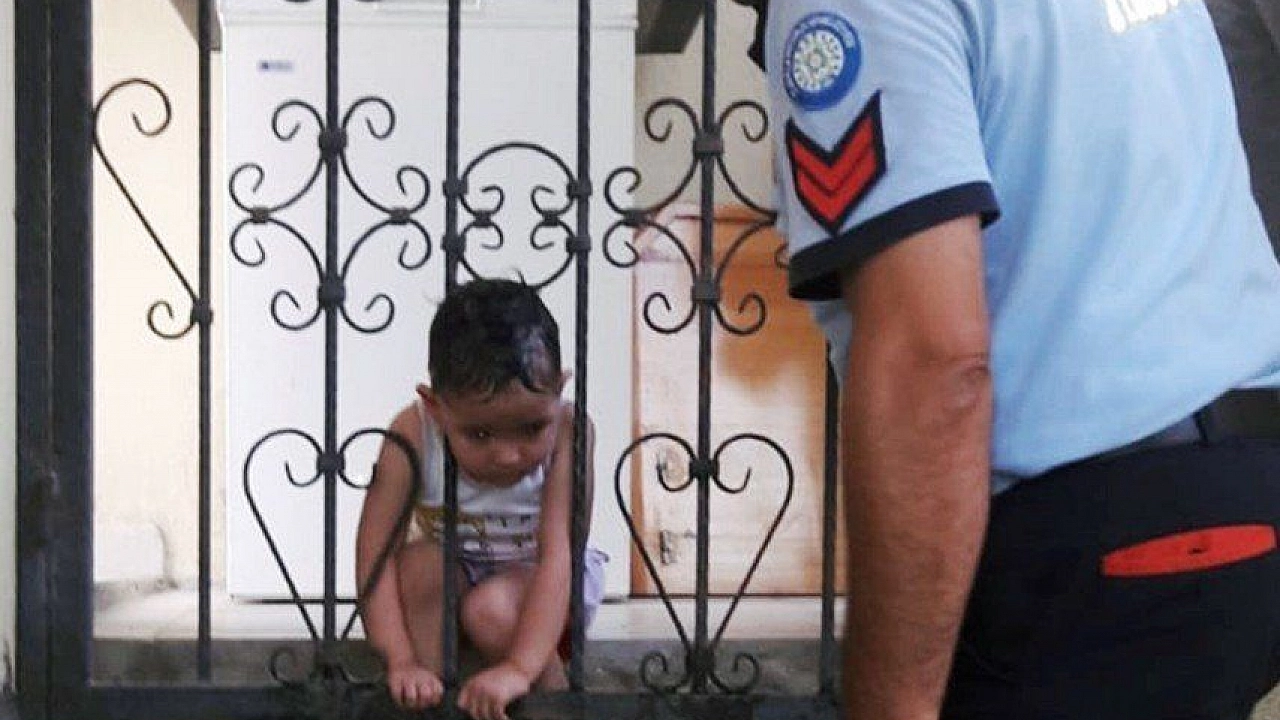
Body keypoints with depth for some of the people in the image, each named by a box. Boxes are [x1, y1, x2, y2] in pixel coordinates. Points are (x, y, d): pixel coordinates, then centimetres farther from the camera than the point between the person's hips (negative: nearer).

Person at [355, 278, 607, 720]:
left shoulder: (567, 432, -29)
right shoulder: (413, 436, -25)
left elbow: (558, 555, -35)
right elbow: (375, 553, -25)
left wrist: (520, 668, -45)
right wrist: (401, 662, -36)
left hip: (538, 582, -2)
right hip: (454, 576, 2)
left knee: (493, 608, -32)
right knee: (419, 562, -30)